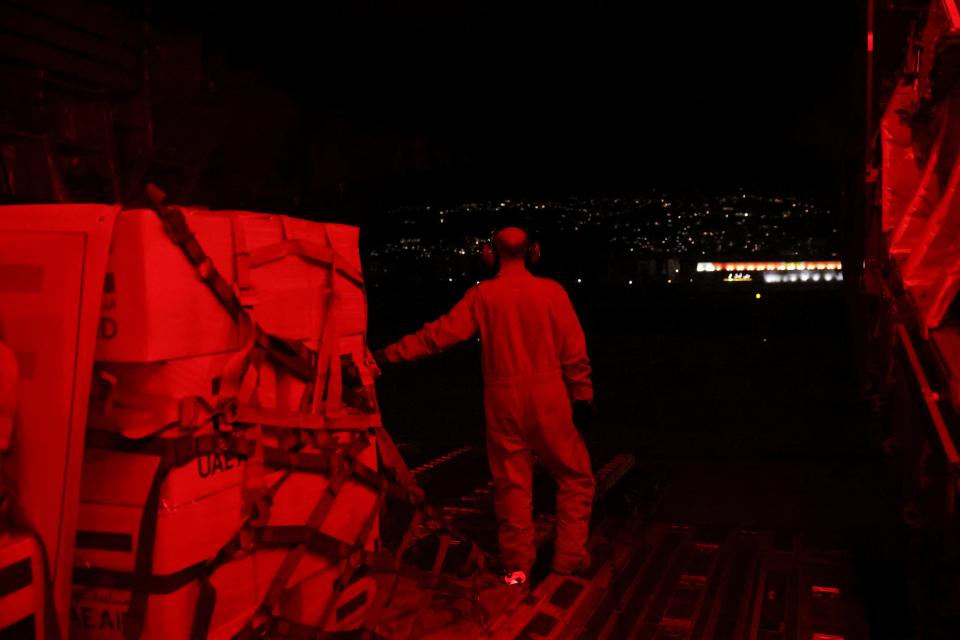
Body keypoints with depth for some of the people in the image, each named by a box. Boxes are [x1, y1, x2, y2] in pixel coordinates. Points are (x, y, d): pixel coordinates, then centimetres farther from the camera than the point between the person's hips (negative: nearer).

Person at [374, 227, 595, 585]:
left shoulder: (482, 296, -2)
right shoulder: (551, 292, -5)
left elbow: (439, 334, -5)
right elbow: (573, 349, -5)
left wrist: (389, 355, 1)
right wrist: (583, 396, 3)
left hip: (502, 400, 2)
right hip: (547, 398, -1)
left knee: (511, 481, 11)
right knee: (575, 477, 14)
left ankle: (516, 564, 18)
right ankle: (570, 556, 15)